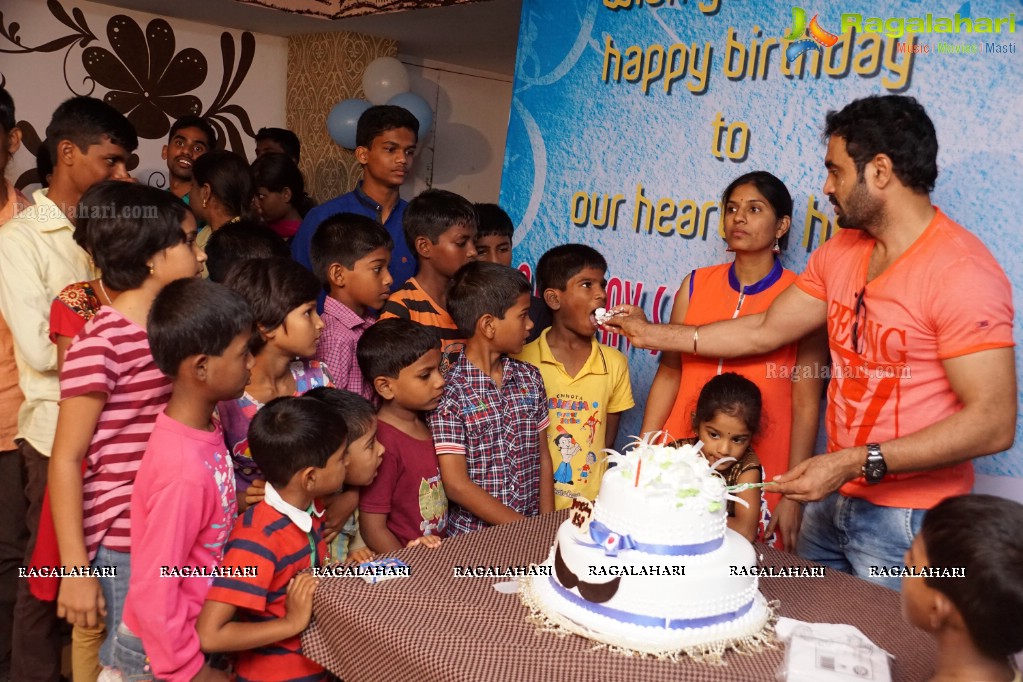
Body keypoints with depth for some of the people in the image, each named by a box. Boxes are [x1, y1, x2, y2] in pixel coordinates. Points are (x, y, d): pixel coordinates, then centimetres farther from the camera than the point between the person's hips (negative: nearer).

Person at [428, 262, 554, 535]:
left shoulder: (530, 377, 8)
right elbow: (456, 484, -11)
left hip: (532, 530, 4)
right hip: (472, 537, -4)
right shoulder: (448, 391, -10)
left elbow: (543, 458, 11)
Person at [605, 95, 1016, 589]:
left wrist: (856, 463, -25)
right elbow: (763, 332, 11)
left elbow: (994, 423, -23)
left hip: (905, 525, -7)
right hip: (832, 501, 7)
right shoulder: (840, 252, 4)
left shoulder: (962, 272, -20)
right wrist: (655, 335, 14)